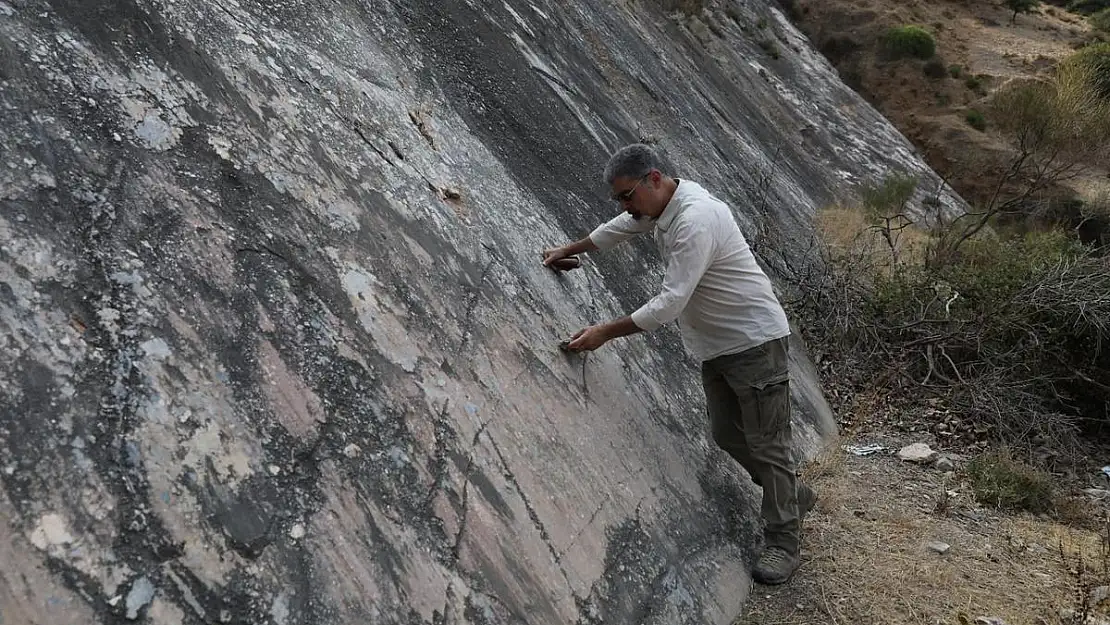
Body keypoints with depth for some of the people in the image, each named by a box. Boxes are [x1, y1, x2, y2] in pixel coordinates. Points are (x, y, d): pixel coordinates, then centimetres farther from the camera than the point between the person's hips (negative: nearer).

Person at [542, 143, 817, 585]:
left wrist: (605, 332, -25)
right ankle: (792, 496, 35)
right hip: (716, 345, 10)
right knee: (727, 434, 16)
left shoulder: (694, 220, -28)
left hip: (755, 341, -10)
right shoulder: (662, 202, 3)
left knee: (767, 442, -1)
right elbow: (620, 227, 24)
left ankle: (782, 543, 11)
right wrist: (571, 249, 34)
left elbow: (670, 302, -30)